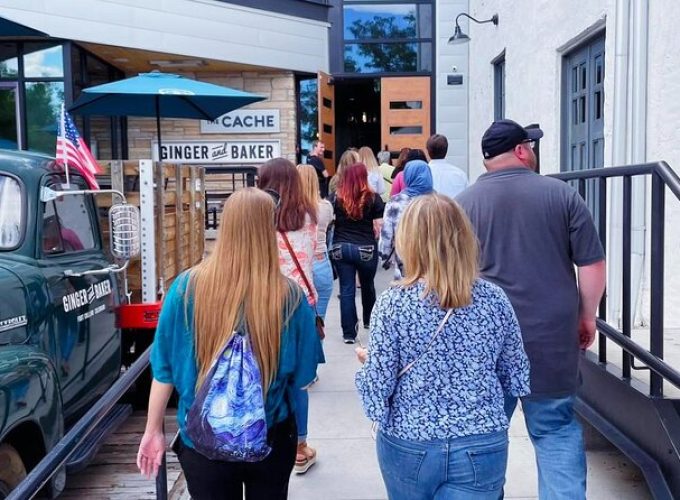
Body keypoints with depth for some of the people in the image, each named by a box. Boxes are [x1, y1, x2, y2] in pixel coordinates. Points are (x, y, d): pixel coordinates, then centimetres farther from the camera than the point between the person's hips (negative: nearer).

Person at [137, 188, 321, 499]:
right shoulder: (289, 295, -16)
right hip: (270, 438, 0)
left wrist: (153, 430, 6)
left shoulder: (187, 287, -14)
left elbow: (165, 367, -7)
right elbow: (302, 376, -7)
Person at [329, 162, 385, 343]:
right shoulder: (373, 198, -5)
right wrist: (370, 237, 10)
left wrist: (343, 229, 11)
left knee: (346, 290, 3)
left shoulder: (335, 198, -1)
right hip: (366, 249, 0)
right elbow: (380, 226, -6)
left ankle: (349, 333, 2)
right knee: (367, 285, 22)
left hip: (340, 248, 0)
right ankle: (368, 320, 42)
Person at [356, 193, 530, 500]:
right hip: (482, 448, 0)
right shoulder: (494, 298, -7)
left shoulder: (393, 303, -14)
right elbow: (517, 380, 2)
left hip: (408, 446, 0)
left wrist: (367, 362, 9)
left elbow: (378, 386, -12)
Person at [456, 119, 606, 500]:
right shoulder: (562, 194, -1)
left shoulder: (464, 203, 1)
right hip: (552, 335, 0)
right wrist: (587, 315, 12)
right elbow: (593, 264, -1)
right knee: (556, 428, 10)